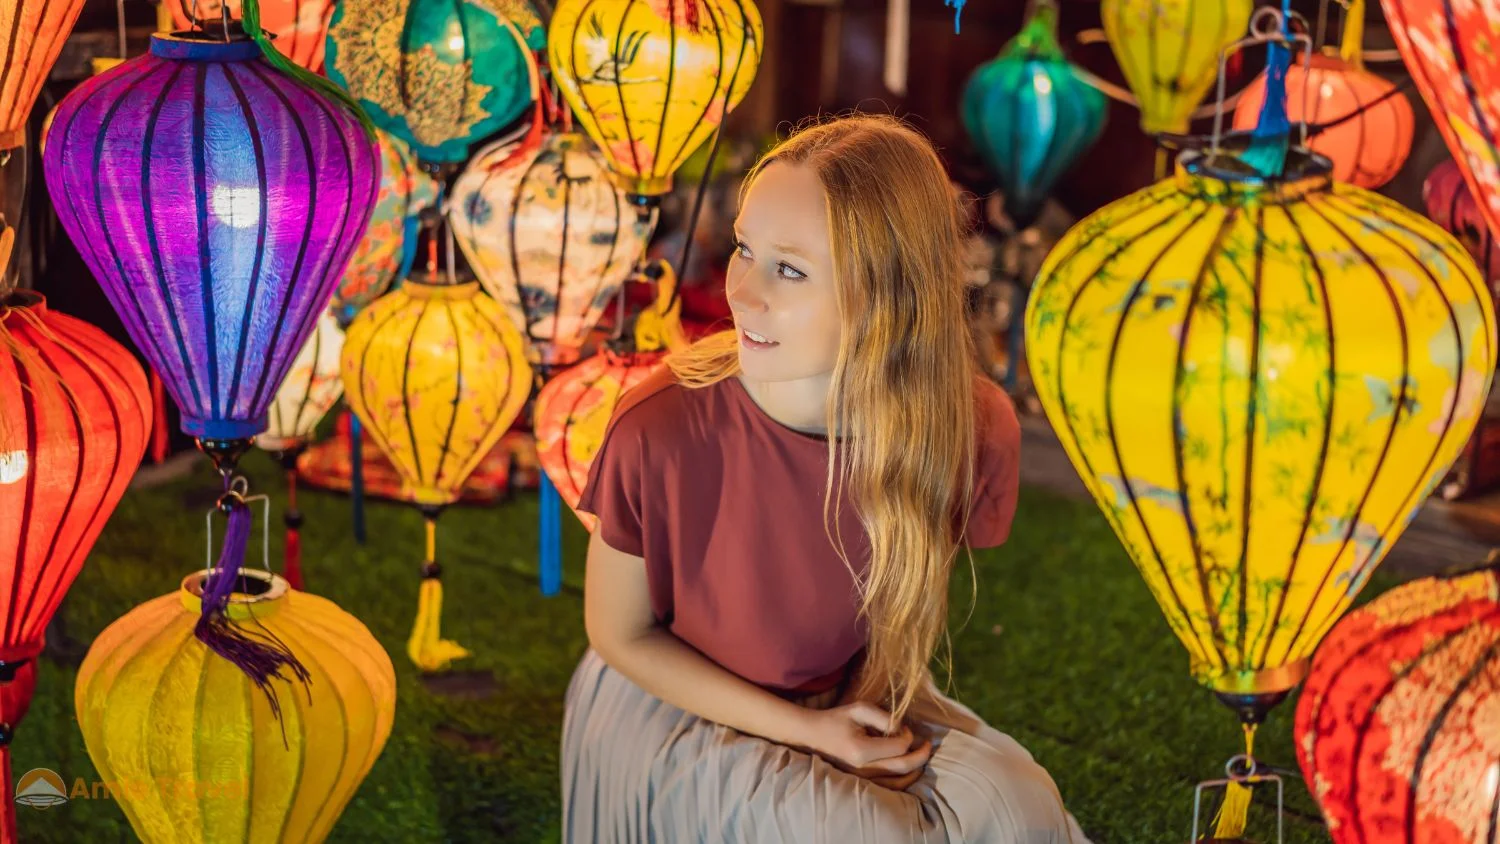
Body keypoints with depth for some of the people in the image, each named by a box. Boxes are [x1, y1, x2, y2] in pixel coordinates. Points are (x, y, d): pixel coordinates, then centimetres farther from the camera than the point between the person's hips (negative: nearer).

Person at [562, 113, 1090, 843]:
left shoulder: (974, 435, -20)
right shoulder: (658, 430, -29)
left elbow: (913, 588, 2)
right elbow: (618, 634, -13)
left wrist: (872, 702, -14)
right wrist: (806, 731, -16)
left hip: (855, 699, 3)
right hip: (675, 701, -3)